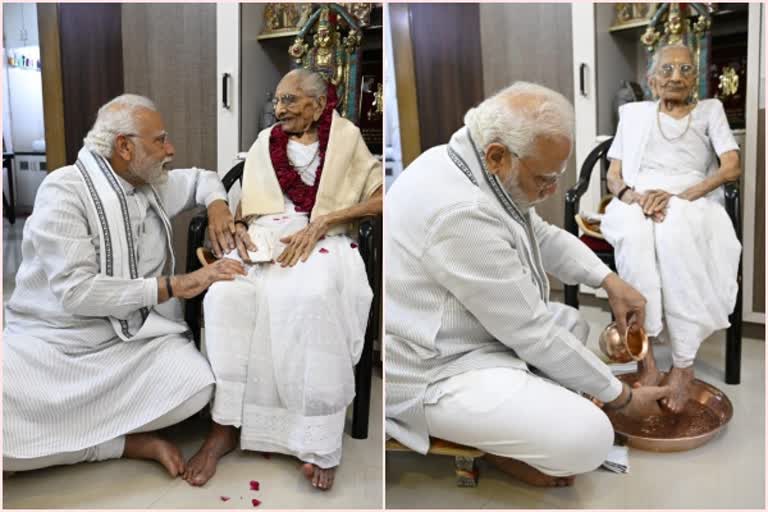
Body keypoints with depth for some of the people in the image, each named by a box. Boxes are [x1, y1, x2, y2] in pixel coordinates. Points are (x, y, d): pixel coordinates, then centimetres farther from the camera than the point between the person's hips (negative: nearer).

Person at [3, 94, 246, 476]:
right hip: (52, 341, -4)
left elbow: (201, 178, 28)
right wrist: (173, 286, -21)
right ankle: (127, 443, -10)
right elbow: (77, 291, -21)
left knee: (195, 386, -27)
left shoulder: (153, 185, 7)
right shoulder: (64, 190, -12)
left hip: (133, 338, 5)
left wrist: (216, 204, 4)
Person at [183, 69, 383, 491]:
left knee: (312, 299, -37)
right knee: (225, 295, -29)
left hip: (324, 240, -3)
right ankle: (224, 426, -22)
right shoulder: (266, 141, 20)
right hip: (265, 236, 4)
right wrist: (239, 228, -5)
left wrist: (320, 222, -14)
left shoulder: (346, 137, 7)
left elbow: (382, 198, -4)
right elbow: (246, 200, 19)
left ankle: (317, 441, -28)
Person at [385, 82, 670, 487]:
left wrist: (609, 280, 0)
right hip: (431, 374, -10)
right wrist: (622, 397, -11)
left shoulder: (477, 166, 0)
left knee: (571, 323, 20)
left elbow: (544, 237, 16)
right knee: (588, 438, -19)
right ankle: (501, 447, 8)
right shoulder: (461, 211, -31)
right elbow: (532, 333, -24)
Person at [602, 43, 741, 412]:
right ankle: (645, 357, -36)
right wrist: (636, 197, -12)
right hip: (637, 203, 1)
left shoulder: (710, 110, 20)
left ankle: (683, 364, -33)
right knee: (636, 232, -38)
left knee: (674, 231, -39)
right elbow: (613, 177, 13)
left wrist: (679, 196, -13)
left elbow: (732, 168, 4)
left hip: (693, 204, -1)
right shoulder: (633, 113, 22)